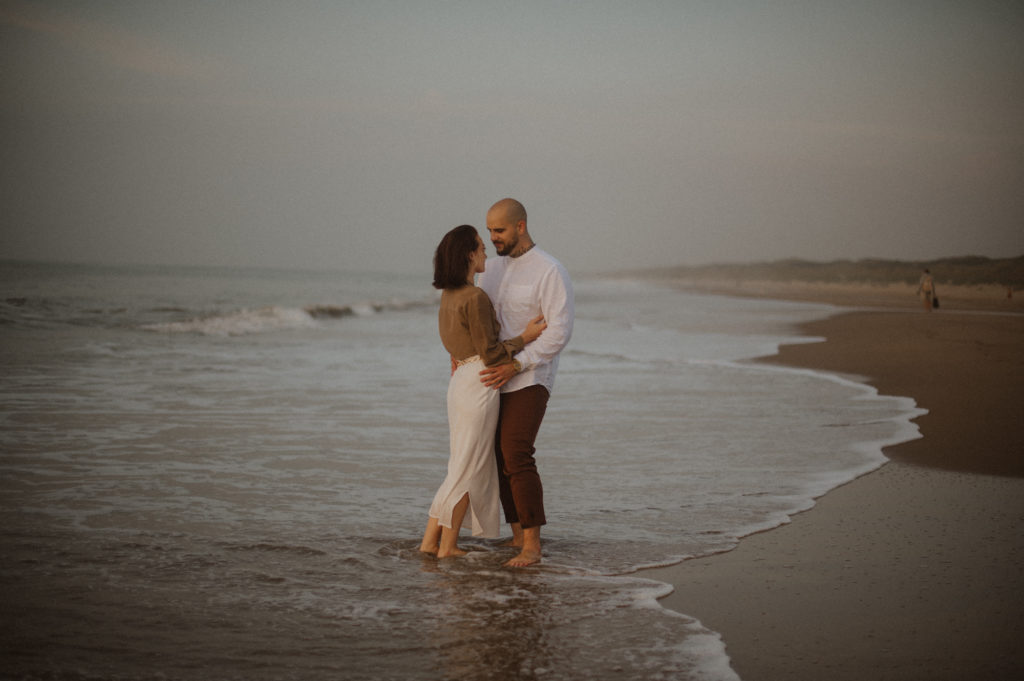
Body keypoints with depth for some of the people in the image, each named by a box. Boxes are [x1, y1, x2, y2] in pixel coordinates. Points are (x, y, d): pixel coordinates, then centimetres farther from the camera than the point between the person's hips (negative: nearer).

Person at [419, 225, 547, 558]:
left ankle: (431, 539, 13)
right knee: (467, 469, 1)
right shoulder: (475, 298, -17)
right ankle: (447, 545, 7)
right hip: (478, 384, -9)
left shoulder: (450, 295, 10)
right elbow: (489, 353, -16)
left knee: (470, 467, 15)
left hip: (460, 381, 9)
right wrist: (525, 337, -7)